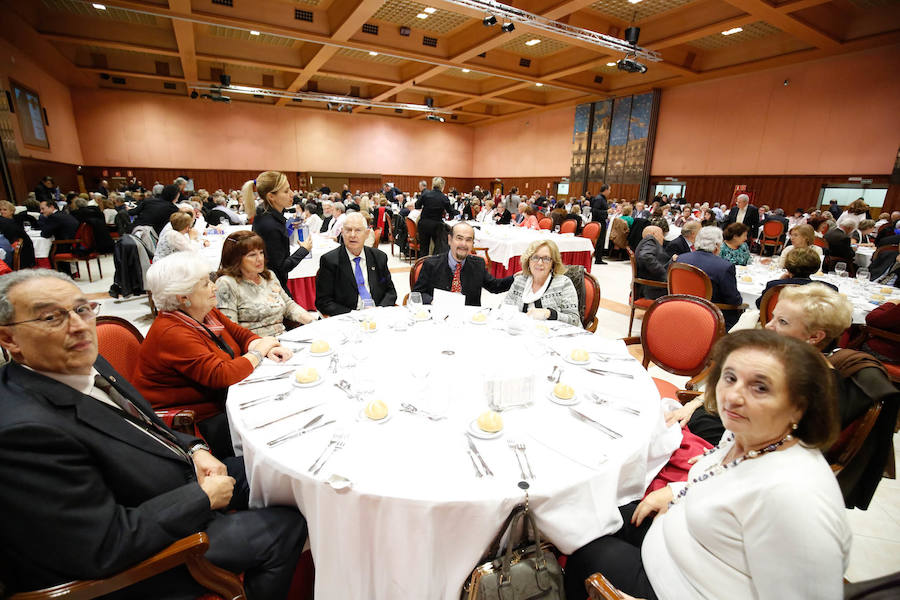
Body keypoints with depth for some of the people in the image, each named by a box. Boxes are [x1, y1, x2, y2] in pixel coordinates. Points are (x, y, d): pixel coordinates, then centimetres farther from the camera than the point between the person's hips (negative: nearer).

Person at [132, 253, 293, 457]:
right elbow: (221, 375, -31)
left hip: (219, 401, 8)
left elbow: (240, 334, 9)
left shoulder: (208, 313, 3)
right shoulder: (172, 333, -24)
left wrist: (268, 348, -12)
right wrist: (258, 352, -17)